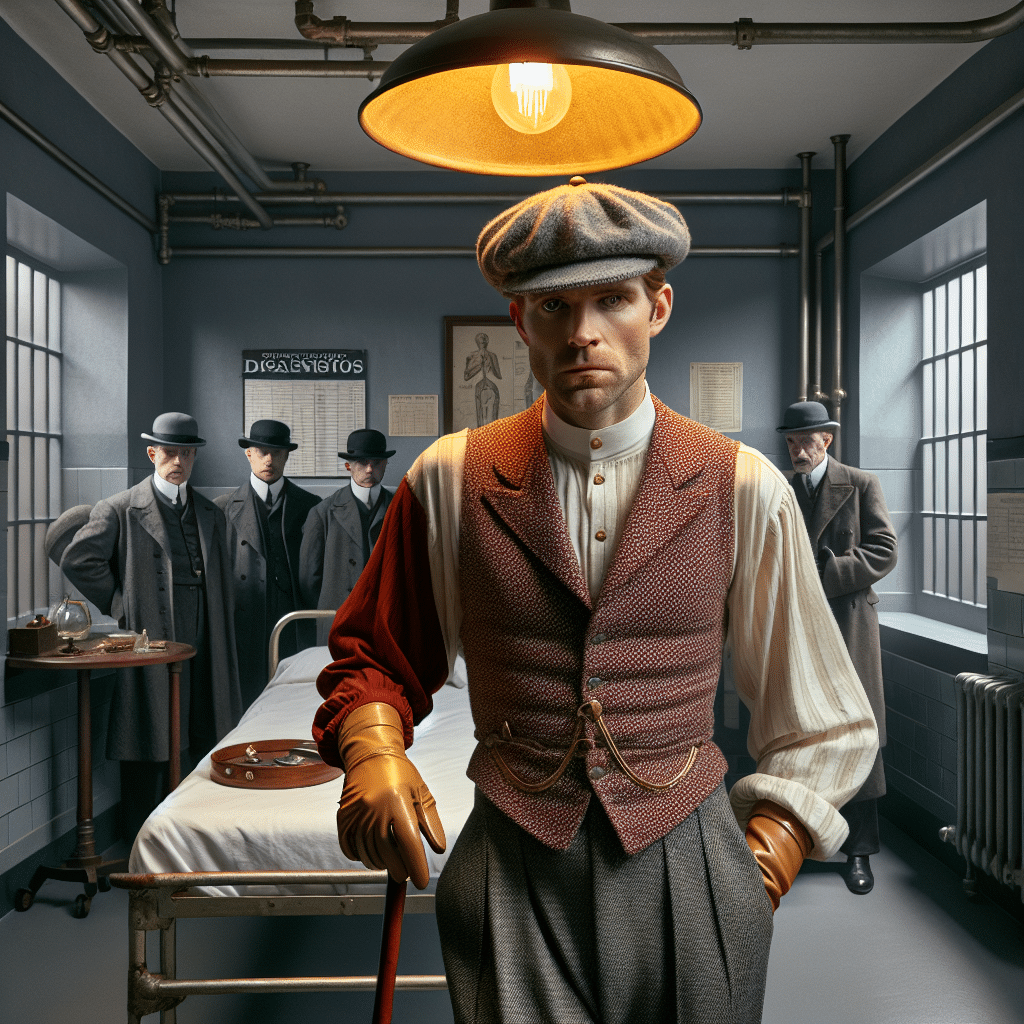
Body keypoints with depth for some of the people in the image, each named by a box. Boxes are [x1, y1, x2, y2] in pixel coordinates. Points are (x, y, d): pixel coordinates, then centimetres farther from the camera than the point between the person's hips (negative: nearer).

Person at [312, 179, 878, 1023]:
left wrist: (762, 874, -2)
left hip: (685, 865, 1)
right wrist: (371, 749, -11)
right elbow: (373, 655, 8)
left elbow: (822, 727, 5)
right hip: (511, 876, 0)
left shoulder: (744, 490, -3)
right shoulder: (449, 481, -2)